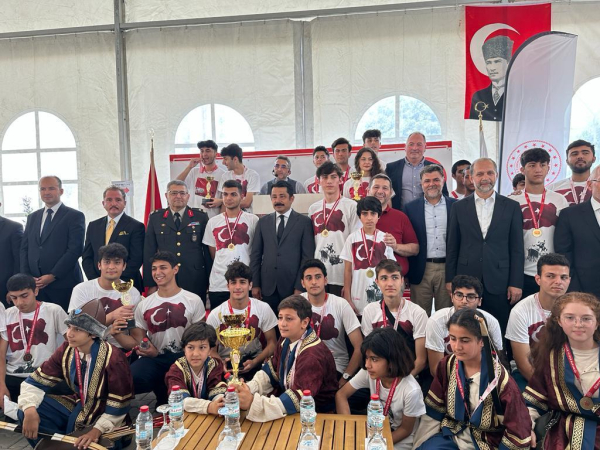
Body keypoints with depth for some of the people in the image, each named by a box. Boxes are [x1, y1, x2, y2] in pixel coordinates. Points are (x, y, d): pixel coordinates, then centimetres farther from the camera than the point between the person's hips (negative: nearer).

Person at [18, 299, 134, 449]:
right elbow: (35, 382, -4)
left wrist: (97, 430, -29)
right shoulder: (66, 350, -9)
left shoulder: (113, 359, -26)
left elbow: (118, 405, -21)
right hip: (79, 407, 6)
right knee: (27, 413, -10)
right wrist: (30, 410, -22)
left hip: (105, 416, -5)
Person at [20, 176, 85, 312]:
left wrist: (52, 276, -13)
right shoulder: (32, 217, 17)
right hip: (35, 285, 5)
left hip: (63, 284, -4)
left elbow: (75, 250, -9)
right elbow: (24, 248, 14)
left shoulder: (75, 216, -1)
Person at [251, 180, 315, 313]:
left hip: (292, 286, -2)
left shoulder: (304, 222, 1)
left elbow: (307, 257, -3)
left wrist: (300, 287, -8)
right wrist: (255, 284, 3)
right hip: (267, 287, 3)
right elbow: (256, 255, 9)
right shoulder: (263, 222, 10)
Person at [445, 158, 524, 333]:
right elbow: (452, 247, 6)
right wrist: (450, 279, 2)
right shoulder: (459, 207, 5)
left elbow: (517, 248, 2)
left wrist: (516, 283, -3)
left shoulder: (512, 207, 4)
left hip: (499, 282, 0)